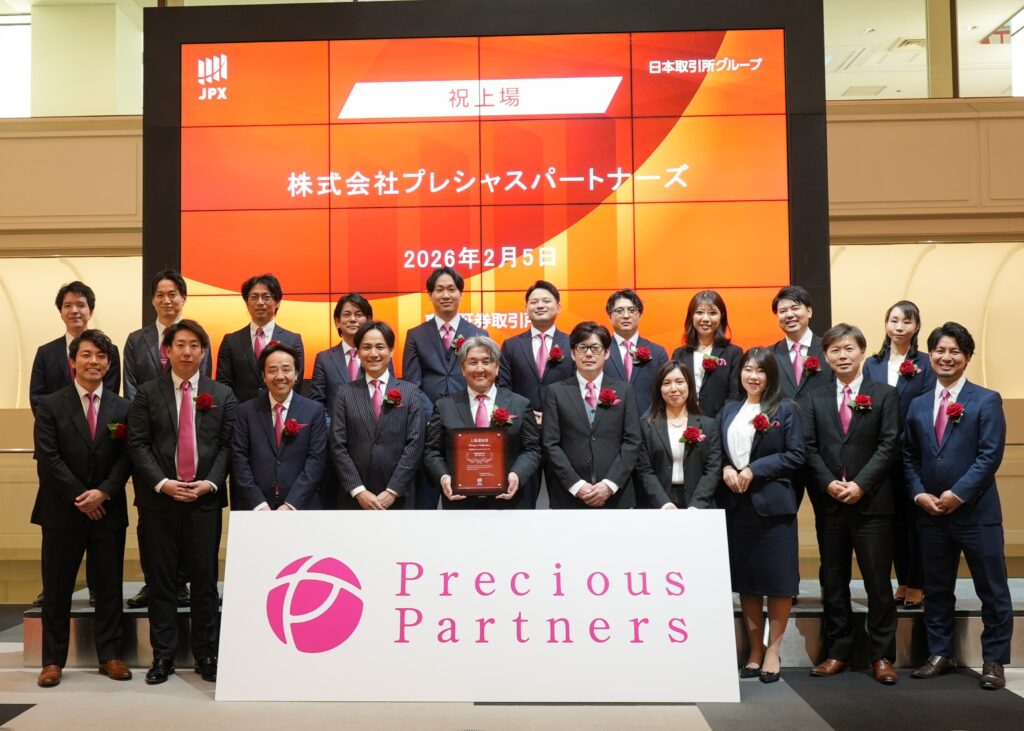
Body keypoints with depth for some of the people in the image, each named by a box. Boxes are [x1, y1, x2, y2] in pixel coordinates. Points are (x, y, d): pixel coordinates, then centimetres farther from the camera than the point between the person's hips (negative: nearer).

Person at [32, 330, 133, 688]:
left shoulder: (122, 408, 7)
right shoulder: (50, 405, 1)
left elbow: (126, 457, 1)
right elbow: (48, 458, -7)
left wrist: (103, 492, -13)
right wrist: (80, 497, -13)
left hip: (108, 510, 2)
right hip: (62, 511, -1)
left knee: (109, 587, 6)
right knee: (57, 589, 5)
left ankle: (110, 655, 16)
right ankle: (53, 660, 15)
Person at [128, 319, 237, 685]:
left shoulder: (222, 394, 8)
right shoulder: (147, 393, 6)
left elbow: (227, 445, 4)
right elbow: (137, 444, -1)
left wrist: (210, 483, -9)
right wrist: (162, 483, -12)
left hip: (205, 500, 0)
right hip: (158, 500, 0)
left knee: (205, 580, 4)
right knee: (161, 580, 5)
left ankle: (206, 655, 13)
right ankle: (163, 656, 14)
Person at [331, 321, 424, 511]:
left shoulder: (411, 392, 4)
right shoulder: (345, 393, 6)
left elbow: (415, 445, -3)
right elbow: (338, 446, 0)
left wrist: (392, 491, -10)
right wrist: (358, 491, -10)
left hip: (397, 498, 0)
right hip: (353, 497, 1)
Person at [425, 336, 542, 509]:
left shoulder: (520, 404, 4)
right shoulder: (444, 406, 6)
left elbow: (531, 449, 1)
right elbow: (432, 451, 4)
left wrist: (517, 475, -17)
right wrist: (443, 477, -14)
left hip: (505, 499, 0)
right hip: (459, 500, 0)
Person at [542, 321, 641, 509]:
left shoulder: (624, 390, 9)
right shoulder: (556, 392, 6)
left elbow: (632, 441, 2)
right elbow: (550, 444, 0)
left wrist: (610, 484, -9)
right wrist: (576, 485, -11)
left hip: (616, 494, 1)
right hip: (568, 495, 0)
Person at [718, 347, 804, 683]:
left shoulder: (785, 409, -1)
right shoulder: (729, 410, 13)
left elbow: (795, 455, -7)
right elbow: (718, 451, 13)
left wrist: (754, 470, -14)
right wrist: (725, 469, -8)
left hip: (772, 504, -4)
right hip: (737, 504, 4)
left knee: (777, 579, 1)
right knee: (745, 580, 9)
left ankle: (773, 650, 14)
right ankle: (754, 650, 20)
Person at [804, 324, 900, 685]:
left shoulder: (885, 395, 3)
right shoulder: (816, 399, 11)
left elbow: (889, 445, -5)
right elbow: (810, 448, 4)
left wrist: (861, 484, -14)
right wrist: (828, 483, -11)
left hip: (872, 502, -3)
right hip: (830, 503, 3)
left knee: (878, 582, 1)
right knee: (833, 582, 8)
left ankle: (882, 656, 11)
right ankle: (837, 652, 17)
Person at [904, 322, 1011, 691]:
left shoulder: (986, 400, -2)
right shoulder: (918, 405, 12)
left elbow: (990, 455, -10)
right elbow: (910, 457, 12)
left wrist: (958, 493, -16)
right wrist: (919, 494, -3)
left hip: (976, 511, -4)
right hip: (930, 512, 5)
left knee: (992, 590, 4)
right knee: (936, 588, 12)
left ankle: (994, 660, 16)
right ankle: (940, 653, 24)